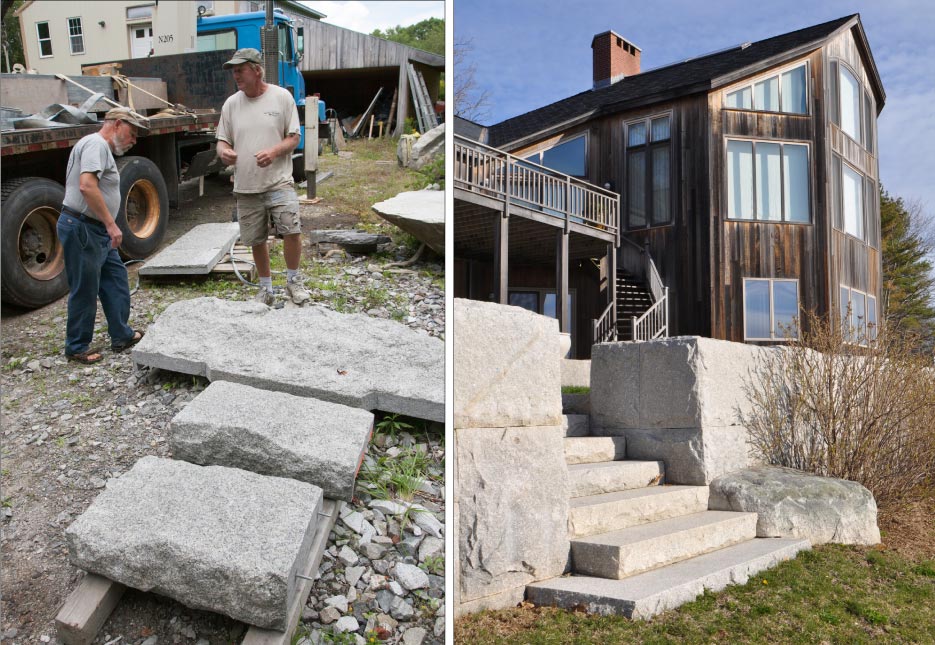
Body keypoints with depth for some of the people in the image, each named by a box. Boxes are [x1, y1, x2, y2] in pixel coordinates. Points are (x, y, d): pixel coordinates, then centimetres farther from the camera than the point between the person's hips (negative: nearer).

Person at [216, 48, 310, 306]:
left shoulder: (282, 96, -1)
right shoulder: (231, 104, 7)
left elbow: (294, 138, -1)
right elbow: (223, 140, 13)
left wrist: (274, 151, -21)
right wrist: (223, 151, -12)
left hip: (279, 181, -3)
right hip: (246, 186, 4)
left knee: (292, 230, -17)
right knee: (256, 240, 11)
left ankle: (293, 280, 7)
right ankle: (266, 287, 30)